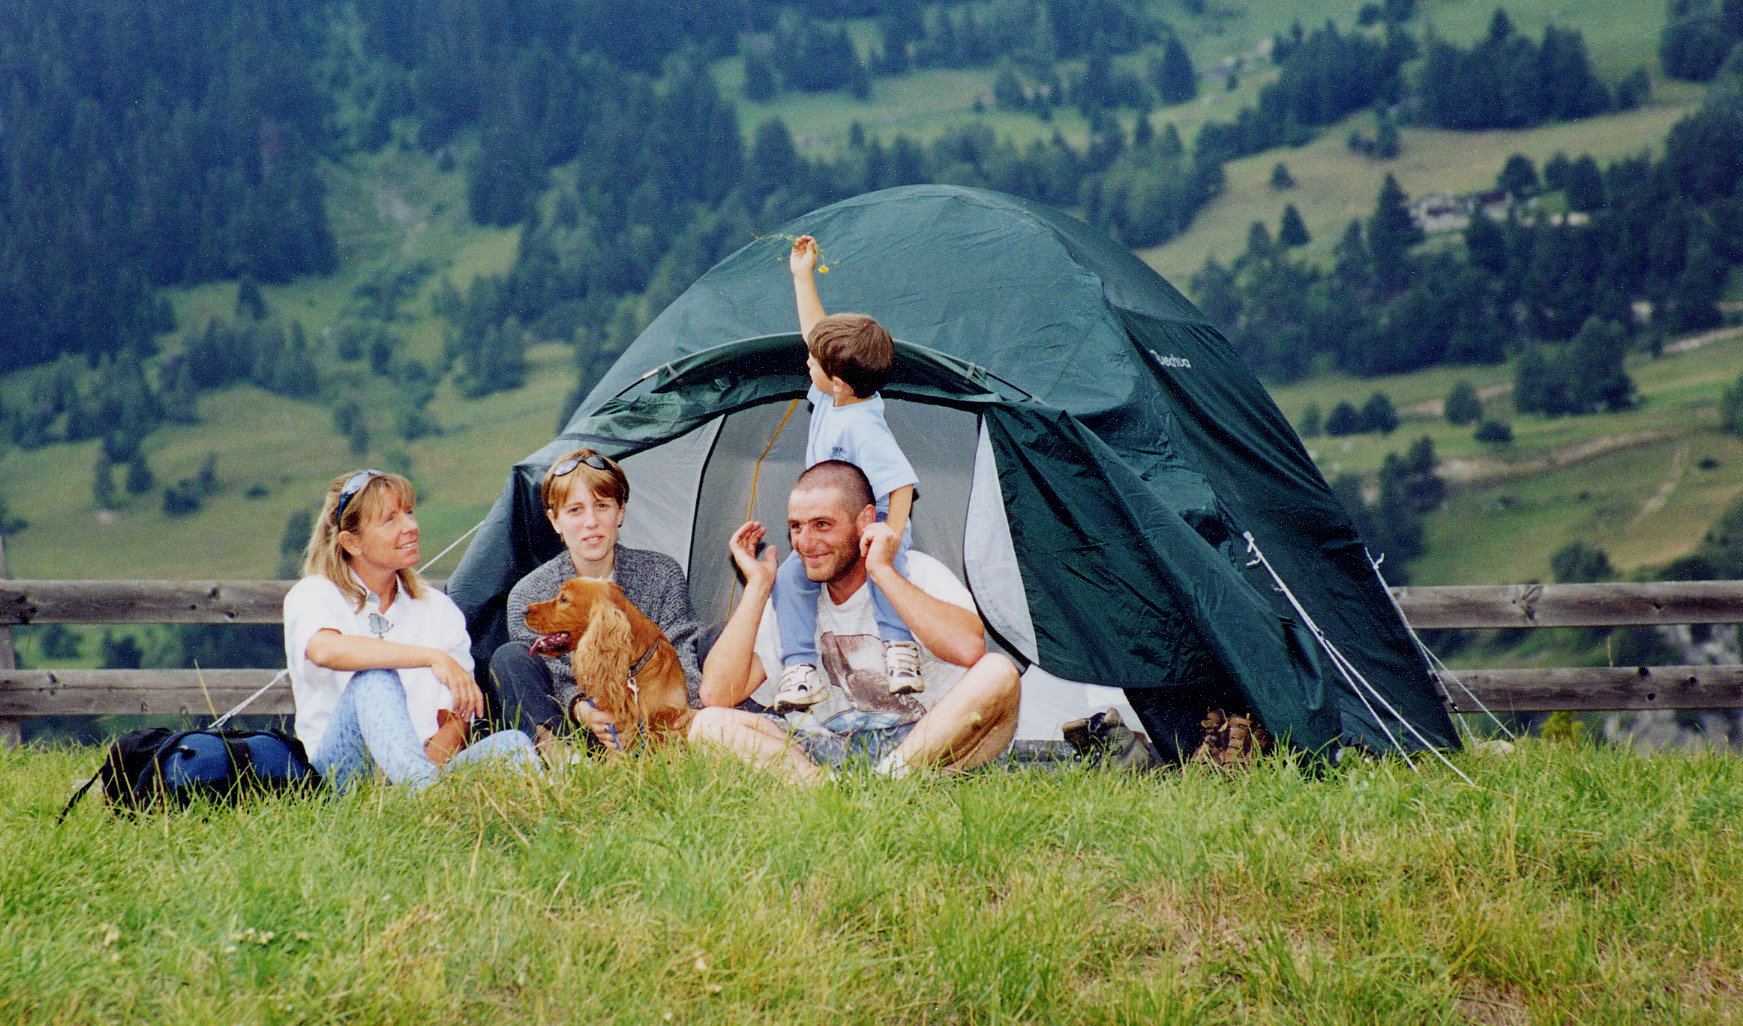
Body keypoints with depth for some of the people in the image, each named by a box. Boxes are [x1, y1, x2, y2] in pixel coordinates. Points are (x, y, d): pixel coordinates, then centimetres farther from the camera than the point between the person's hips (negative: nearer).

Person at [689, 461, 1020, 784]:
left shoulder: (918, 572, -4)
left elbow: (969, 650, -26)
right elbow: (716, 695, -5)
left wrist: (883, 573, -19)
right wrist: (757, 586, -4)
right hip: (830, 755, 3)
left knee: (999, 674, -31)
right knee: (709, 724, -18)